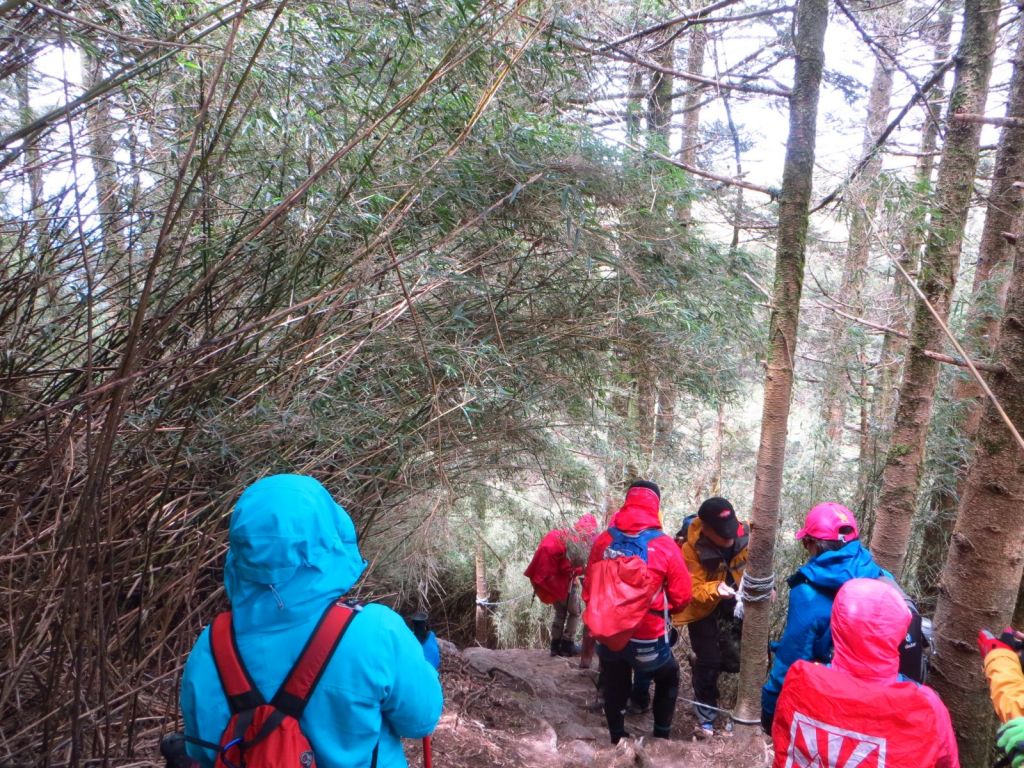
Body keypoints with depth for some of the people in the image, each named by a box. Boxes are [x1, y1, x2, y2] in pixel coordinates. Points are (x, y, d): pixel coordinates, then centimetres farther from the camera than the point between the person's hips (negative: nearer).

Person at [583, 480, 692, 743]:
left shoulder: (603, 541, -8)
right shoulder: (665, 545, -15)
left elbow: (588, 590, 2)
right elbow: (681, 597, -7)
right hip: (647, 637, -2)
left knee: (614, 690, 24)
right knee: (668, 680, 26)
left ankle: (618, 742, 38)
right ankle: (661, 738, 32)